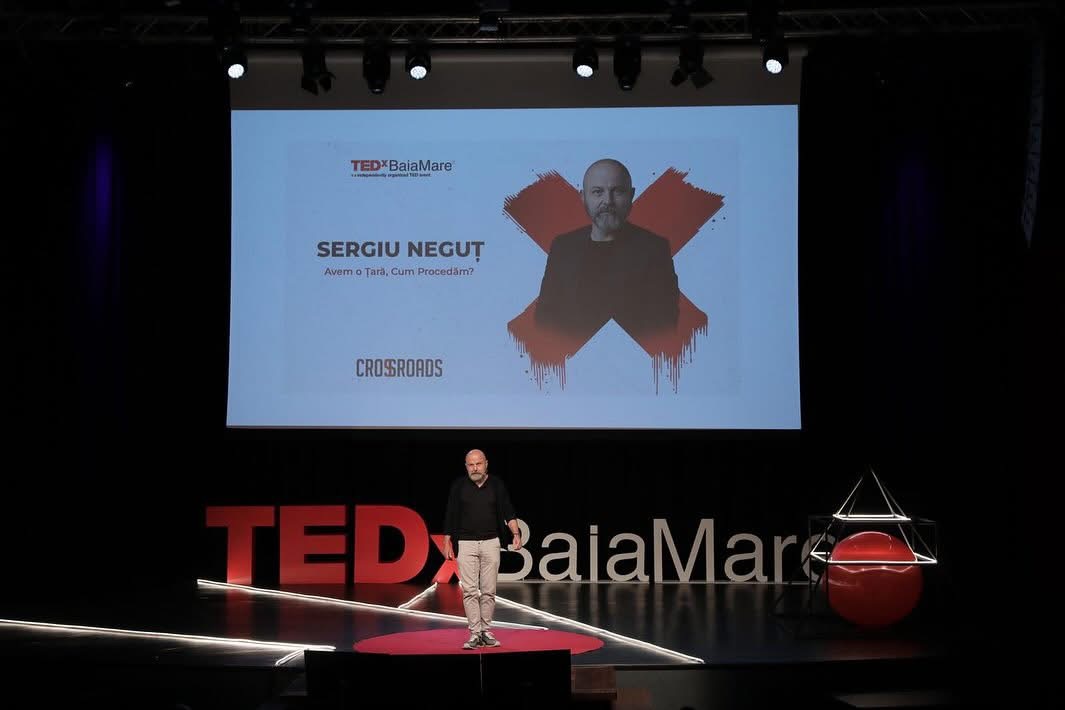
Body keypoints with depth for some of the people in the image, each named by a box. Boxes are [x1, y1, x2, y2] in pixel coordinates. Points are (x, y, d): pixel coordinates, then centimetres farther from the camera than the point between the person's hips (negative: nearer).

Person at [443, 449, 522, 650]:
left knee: (489, 590, 4)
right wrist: (447, 543, 1)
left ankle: (486, 631, 13)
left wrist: (515, 533, -13)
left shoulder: (496, 485, 4)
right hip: (466, 544, -1)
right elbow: (450, 516, 4)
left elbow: (508, 512, 1)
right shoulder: (459, 486, 2)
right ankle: (474, 634, -2)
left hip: (490, 543, 1)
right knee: (469, 590, -5)